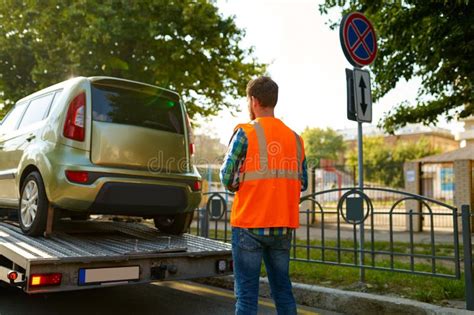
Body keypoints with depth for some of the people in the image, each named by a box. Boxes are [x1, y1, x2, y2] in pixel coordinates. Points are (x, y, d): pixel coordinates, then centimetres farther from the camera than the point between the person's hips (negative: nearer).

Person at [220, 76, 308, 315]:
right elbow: (302, 183, 10)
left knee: (246, 294, 2)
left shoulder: (245, 133, -7)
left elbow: (228, 179, -10)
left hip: (249, 224, -4)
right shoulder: (294, 138, 7)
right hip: (283, 226, 5)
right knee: (282, 289, 15)